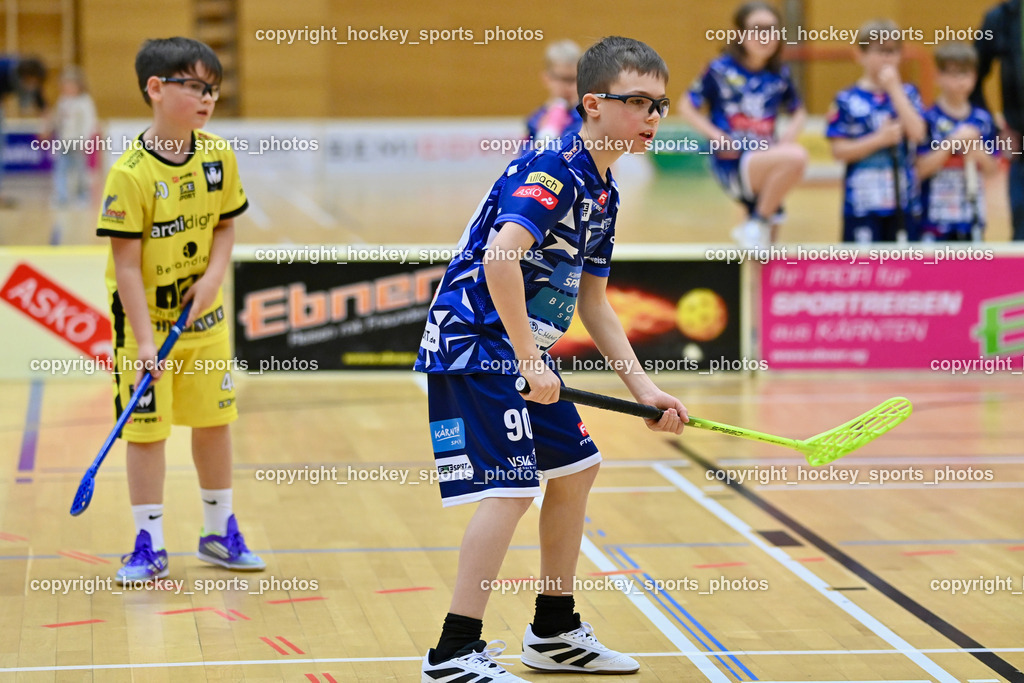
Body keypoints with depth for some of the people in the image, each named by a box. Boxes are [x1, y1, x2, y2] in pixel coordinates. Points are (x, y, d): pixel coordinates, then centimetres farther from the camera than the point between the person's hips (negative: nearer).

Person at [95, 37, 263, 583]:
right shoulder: (131, 173, -21)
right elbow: (126, 263, -20)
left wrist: (214, 275, -10)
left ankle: (219, 532, 30)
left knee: (214, 421, 14)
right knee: (148, 430, 0)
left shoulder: (218, 156, -4)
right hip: (146, 319, -5)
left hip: (203, 315, 5)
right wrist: (143, 341, -23)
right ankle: (149, 546, 11)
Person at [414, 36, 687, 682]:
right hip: (475, 342, -10)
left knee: (574, 470, 16)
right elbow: (500, 256, -32)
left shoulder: (603, 192, 12)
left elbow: (592, 299, 20)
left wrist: (644, 387, 14)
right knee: (512, 487, -15)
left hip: (524, 351, 10)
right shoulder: (554, 169, -18)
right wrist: (529, 361, -28)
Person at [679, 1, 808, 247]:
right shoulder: (721, 70, -4)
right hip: (731, 164, -6)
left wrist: (789, 134, 1)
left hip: (766, 158, 6)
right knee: (796, 156, -32)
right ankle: (759, 224, -17)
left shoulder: (780, 75, 8)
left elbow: (799, 112, 23)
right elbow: (688, 107, 3)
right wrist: (717, 136, -11)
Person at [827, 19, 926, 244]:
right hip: (862, 203, -3)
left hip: (903, 202, 3)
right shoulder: (847, 100, -2)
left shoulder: (907, 94, 6)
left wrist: (894, 89, -10)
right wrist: (880, 139, -15)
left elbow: (917, 133, -10)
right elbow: (839, 151, -6)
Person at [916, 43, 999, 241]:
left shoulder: (983, 120, 7)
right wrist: (952, 143, -18)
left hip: (971, 216, 5)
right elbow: (921, 169, -12)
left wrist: (978, 154, -10)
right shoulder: (929, 120, -6)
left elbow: (991, 169, 11)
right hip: (936, 216, -5)